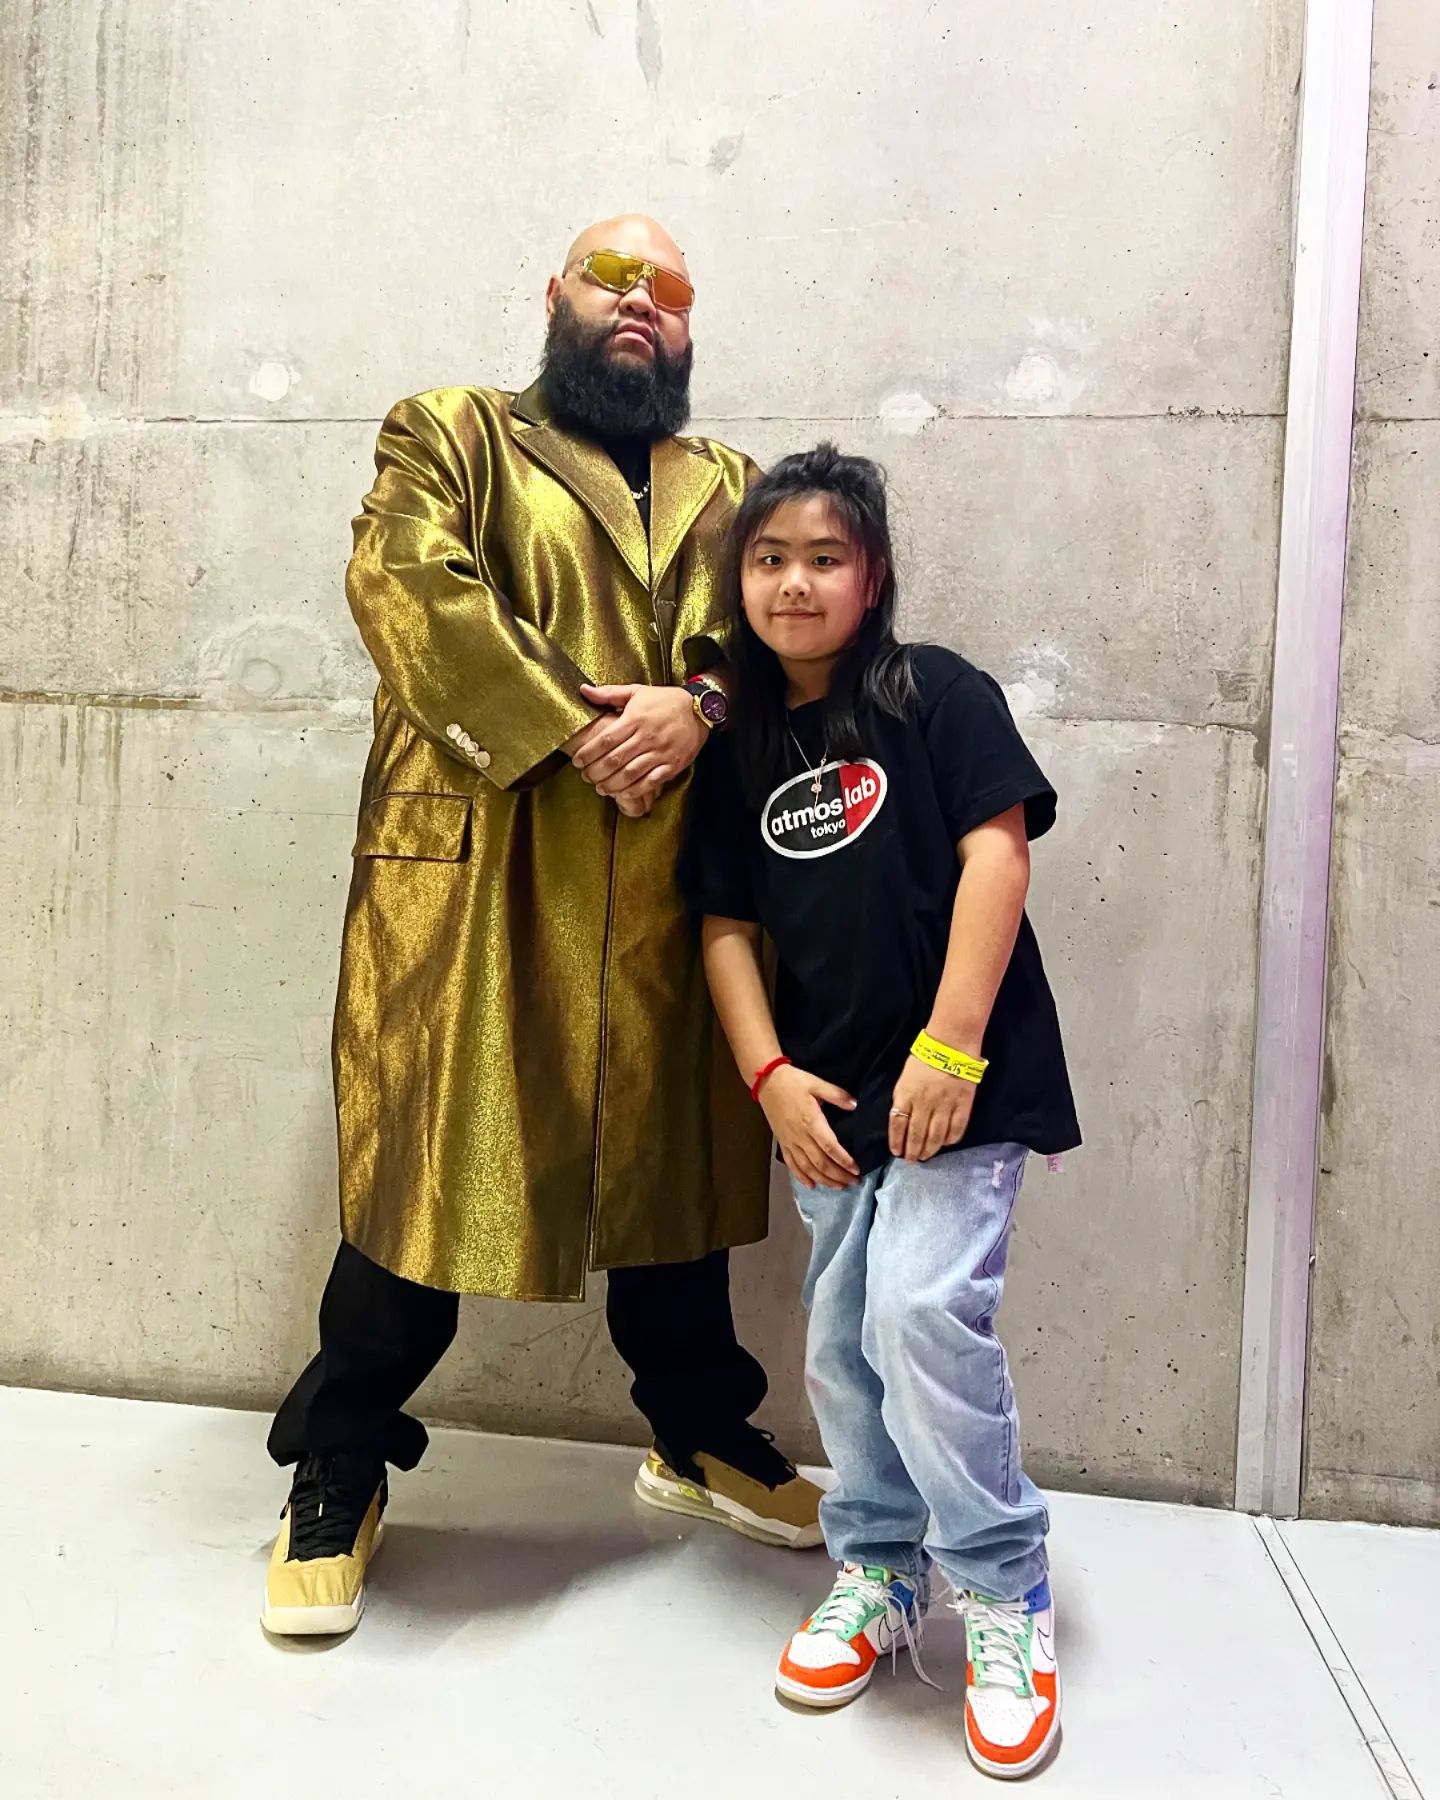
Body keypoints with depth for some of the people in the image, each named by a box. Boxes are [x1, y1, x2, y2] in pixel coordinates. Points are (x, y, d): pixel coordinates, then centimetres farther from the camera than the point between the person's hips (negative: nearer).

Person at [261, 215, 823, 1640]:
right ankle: (336, 1476, 21)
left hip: (669, 893, 4)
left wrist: (697, 702, -14)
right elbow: (405, 583, -9)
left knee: (671, 1157, 14)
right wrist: (569, 726, -16)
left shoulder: (728, 488, 21)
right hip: (473, 876, -4)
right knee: (426, 1166, 1)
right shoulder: (451, 436, 9)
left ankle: (700, 1436, 33)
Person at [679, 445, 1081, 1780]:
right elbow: (727, 925, 9)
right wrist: (770, 1075, -3)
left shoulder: (934, 694, -3)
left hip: (958, 1079, -5)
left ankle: (1005, 1594, 8)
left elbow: (996, 852, -12)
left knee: (924, 1309, -14)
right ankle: (877, 1574, 31)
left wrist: (949, 1048, -18)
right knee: (842, 1343, 11)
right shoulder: (739, 753, 10)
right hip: (830, 1097, 5)